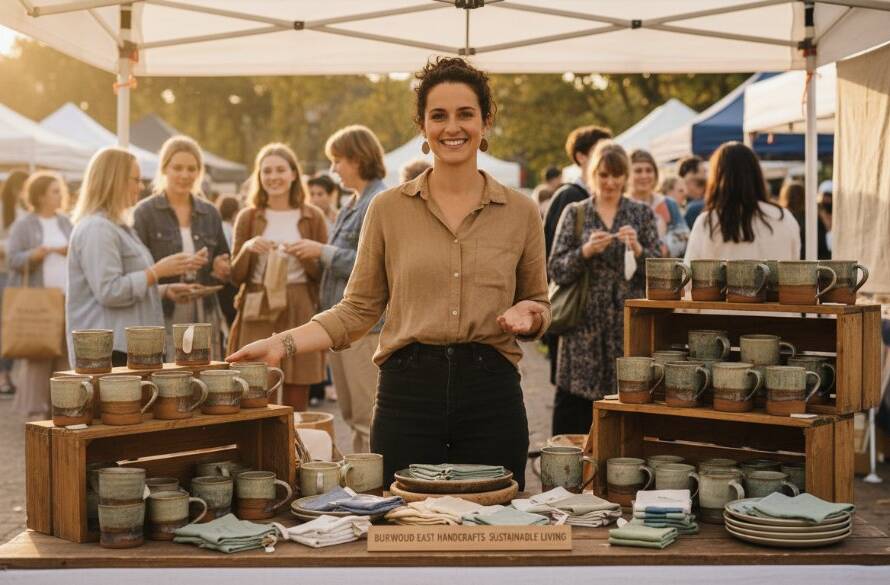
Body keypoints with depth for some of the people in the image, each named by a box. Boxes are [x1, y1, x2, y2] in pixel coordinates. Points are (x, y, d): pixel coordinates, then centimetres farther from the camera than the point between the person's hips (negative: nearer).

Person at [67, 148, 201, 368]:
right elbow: (109, 291, -20)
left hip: (127, 345, 10)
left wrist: (164, 291, 14)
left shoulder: (115, 226, 21)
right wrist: (158, 271, -15)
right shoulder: (96, 229, -12)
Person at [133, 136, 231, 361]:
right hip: (163, 322, -4)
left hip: (205, 320, 4)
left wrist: (221, 270, -1)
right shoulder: (145, 213, 1)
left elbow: (225, 265, 22)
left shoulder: (210, 213, 14)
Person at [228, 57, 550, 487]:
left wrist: (528, 314, -7)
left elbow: (539, 305, 16)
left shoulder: (520, 212, 6)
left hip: (491, 392, 1)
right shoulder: (388, 208, 5)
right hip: (408, 391, -1)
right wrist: (283, 344, -4)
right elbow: (359, 309, 7)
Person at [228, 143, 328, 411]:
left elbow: (322, 275, 7)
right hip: (257, 314, 0)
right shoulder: (248, 217, 9)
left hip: (300, 314, 0)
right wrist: (247, 249, -11)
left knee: (296, 405, -1)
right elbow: (236, 276, 8)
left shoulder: (313, 217, 7)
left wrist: (305, 256, -12)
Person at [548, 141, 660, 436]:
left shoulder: (642, 213, 10)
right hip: (585, 324, 0)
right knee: (574, 401, -4)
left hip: (629, 323, 1)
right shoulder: (575, 213, 8)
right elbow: (556, 271, 2)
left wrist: (637, 249, -14)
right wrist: (586, 251, -14)